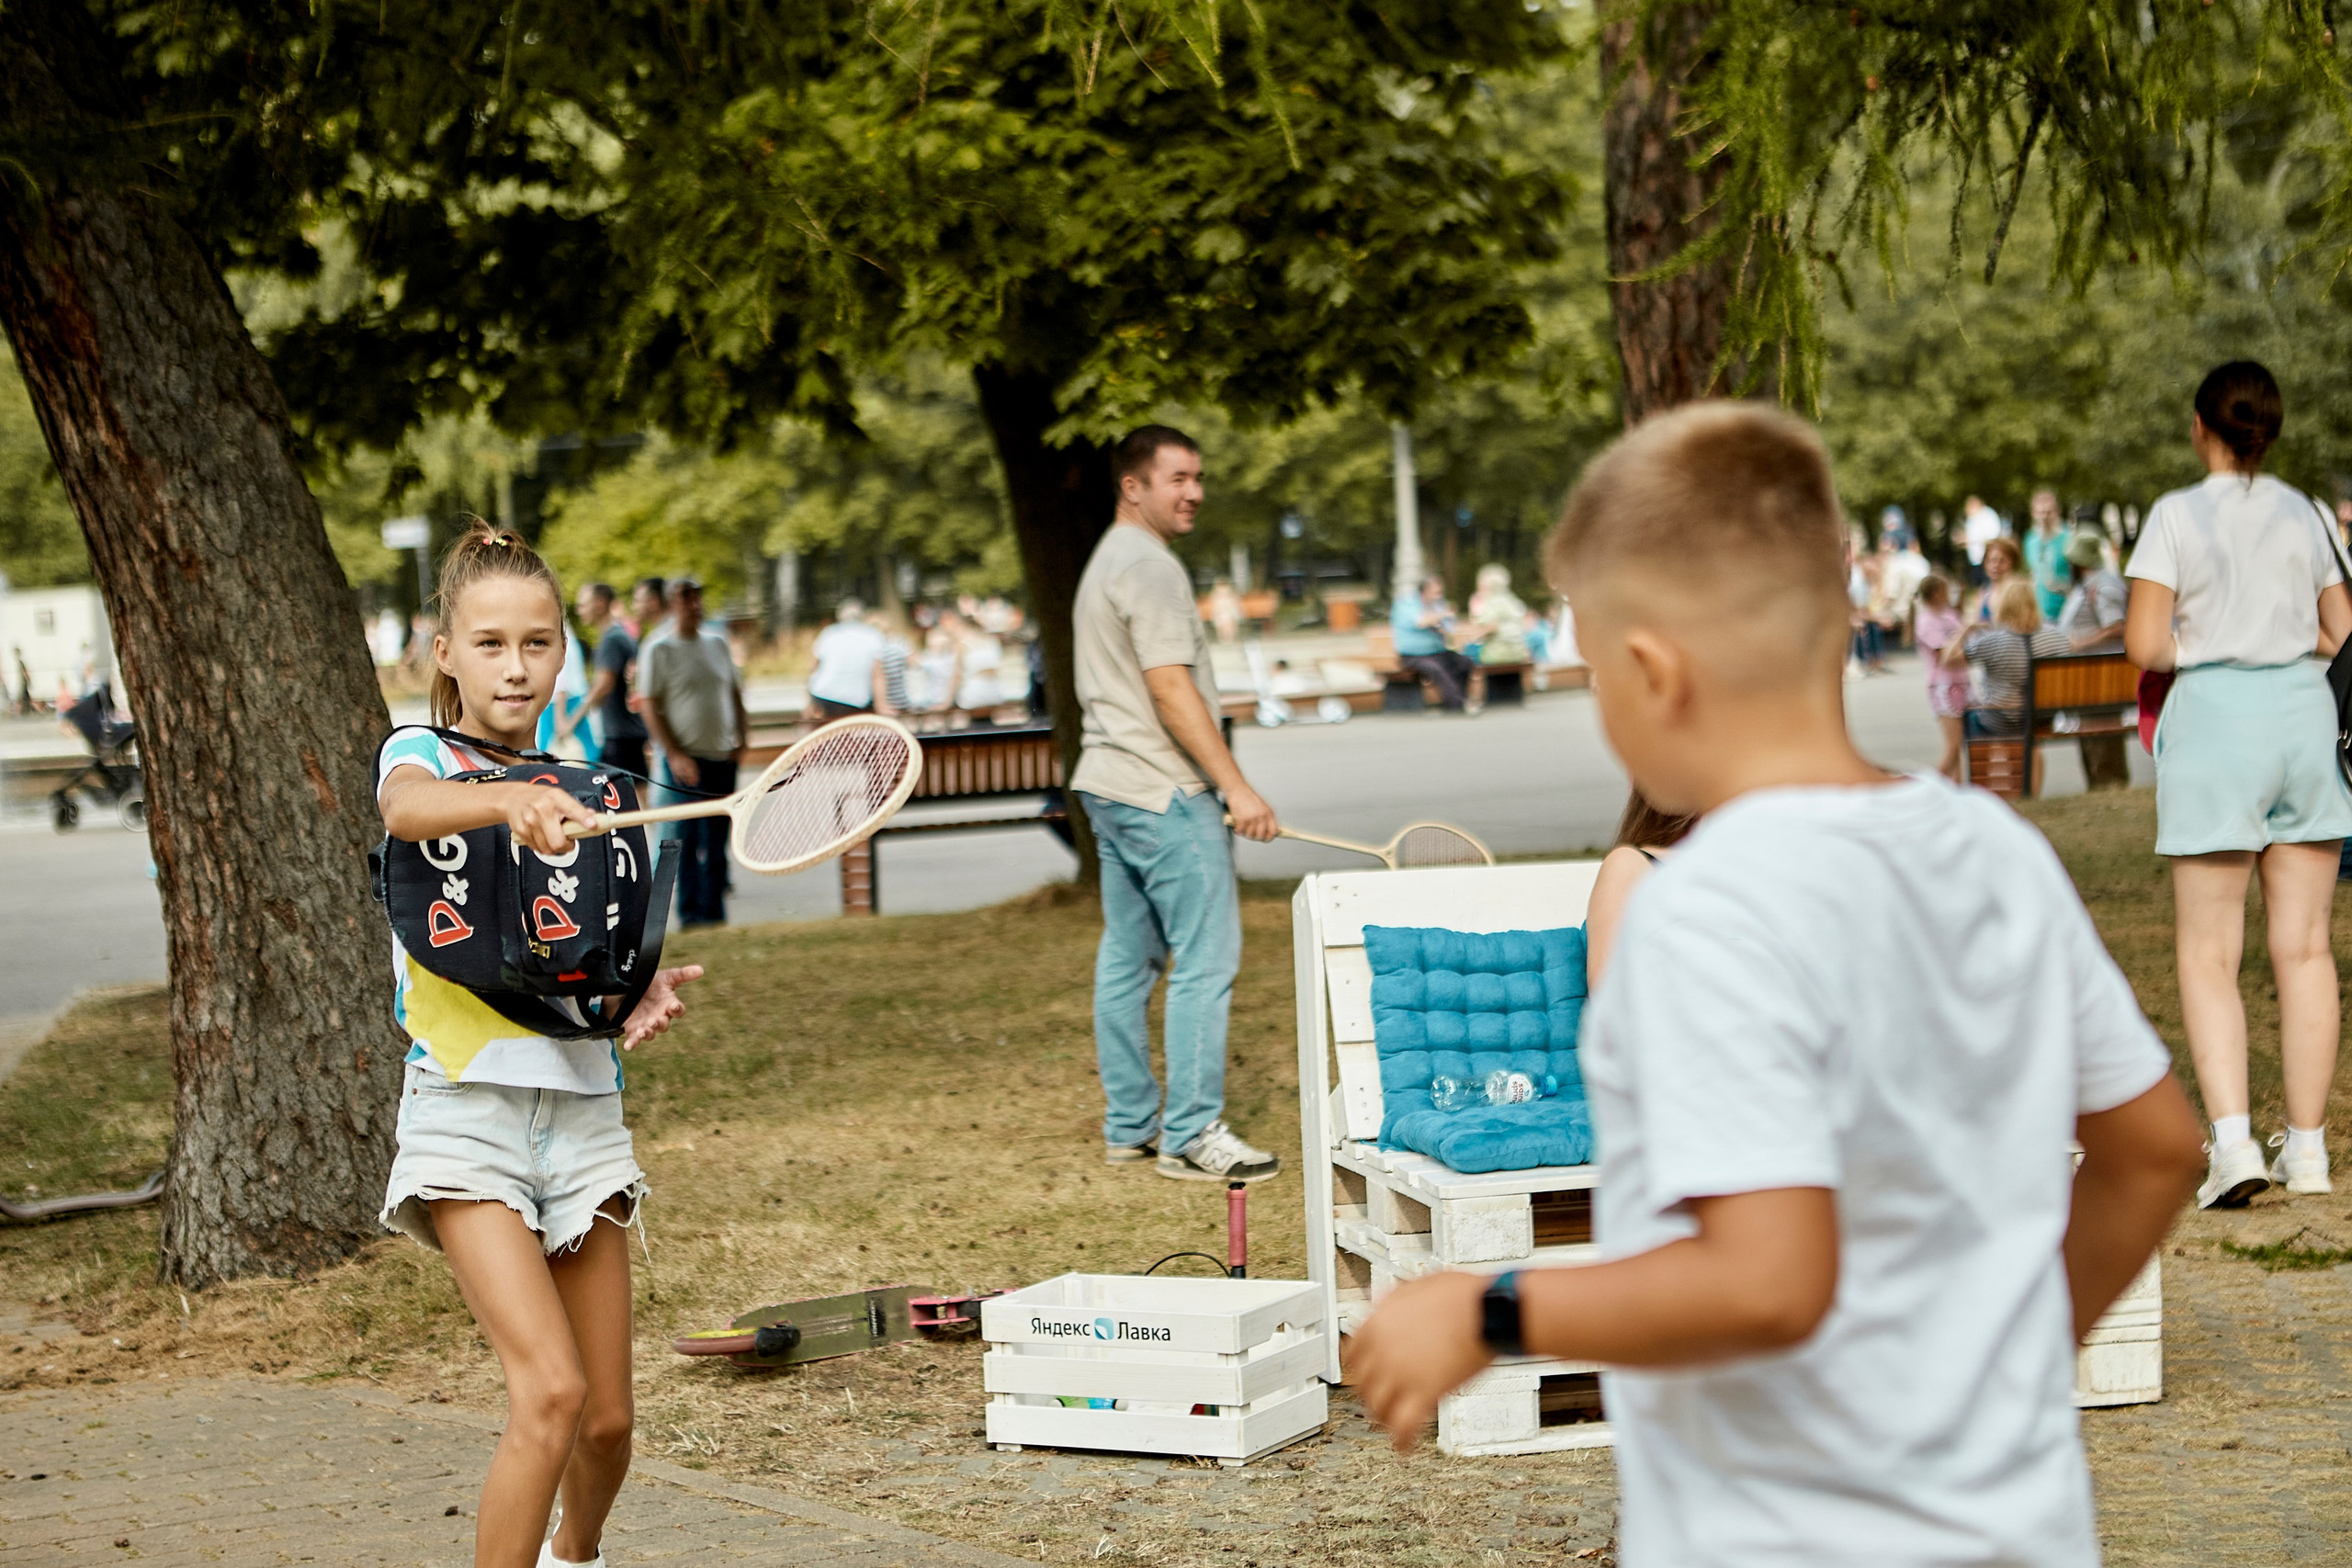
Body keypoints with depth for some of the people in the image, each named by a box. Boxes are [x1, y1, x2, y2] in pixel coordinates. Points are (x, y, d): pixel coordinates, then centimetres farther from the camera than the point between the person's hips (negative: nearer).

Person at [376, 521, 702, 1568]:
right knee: (550, 1392, -21)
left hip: (583, 1108, 5)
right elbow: (408, 806, -29)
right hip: (466, 1111, -5)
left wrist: (641, 1001, -2)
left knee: (608, 1415, 8)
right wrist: (512, 802, -50)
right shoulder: (418, 753, -2)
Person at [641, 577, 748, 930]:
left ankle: (712, 909, 11)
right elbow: (651, 708, -6)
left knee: (717, 838, 6)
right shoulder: (659, 651, -4)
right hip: (688, 757, -5)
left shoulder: (717, 642, 12)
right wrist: (675, 754, -14)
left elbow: (735, 692, 19)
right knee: (691, 836, -6)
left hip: (724, 755, 5)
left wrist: (741, 737, 6)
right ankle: (691, 911, -1)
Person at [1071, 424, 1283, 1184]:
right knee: (1204, 962, -9)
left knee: (1126, 959, 12)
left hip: (1109, 787, 11)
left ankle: (1128, 1125, 17)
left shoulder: (1103, 563, 19)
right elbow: (1171, 689, -21)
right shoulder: (1150, 566, -14)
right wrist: (1233, 785, -22)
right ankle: (1191, 1134, -10)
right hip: (1165, 793, -11)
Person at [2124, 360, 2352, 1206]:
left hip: (2215, 719, -4)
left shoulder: (2178, 515, -5)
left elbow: (2144, 644, -11)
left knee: (2208, 953, -1)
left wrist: (2197, 645, 9)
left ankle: (2233, 1139, -14)